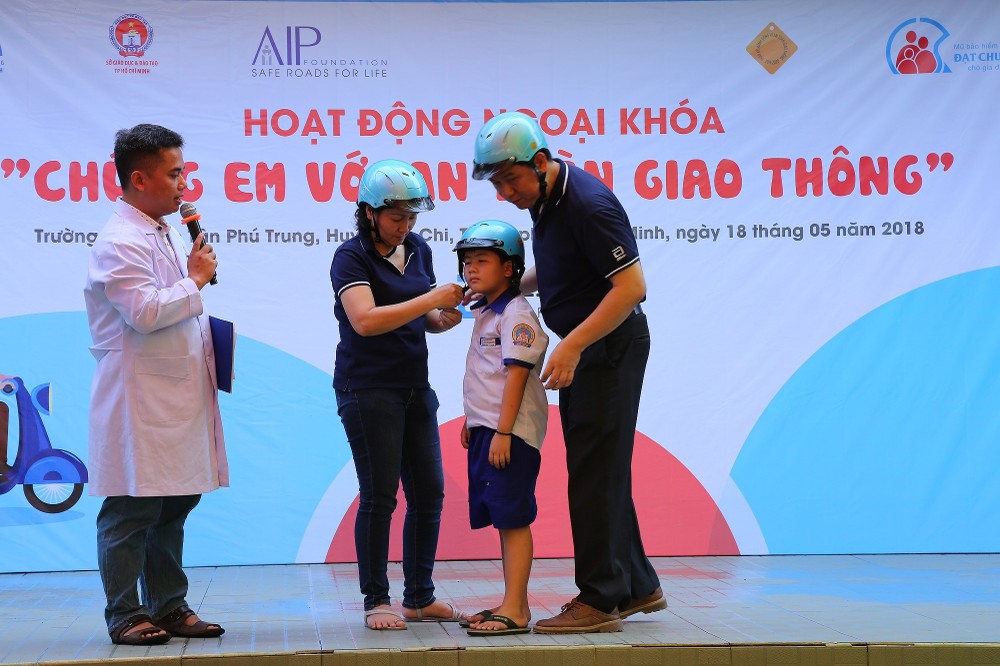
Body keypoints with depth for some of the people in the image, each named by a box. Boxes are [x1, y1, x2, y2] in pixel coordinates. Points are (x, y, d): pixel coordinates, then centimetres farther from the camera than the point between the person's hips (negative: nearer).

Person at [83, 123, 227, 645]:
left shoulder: (167, 234, 18)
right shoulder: (120, 242, -13)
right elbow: (145, 313, -24)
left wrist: (212, 348, 16)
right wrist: (196, 281, -10)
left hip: (176, 396, 9)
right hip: (138, 401, -9)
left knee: (173, 507, 12)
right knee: (130, 511, -2)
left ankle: (169, 607, 20)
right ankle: (126, 616, 5)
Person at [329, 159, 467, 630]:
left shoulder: (418, 250, 10)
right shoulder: (351, 256, -9)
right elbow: (366, 320, -23)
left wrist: (445, 318, -5)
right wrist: (432, 298, -23)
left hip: (414, 387, 7)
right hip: (368, 390, -7)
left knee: (428, 493, 5)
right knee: (379, 495, -5)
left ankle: (420, 598, 15)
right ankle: (376, 601, 4)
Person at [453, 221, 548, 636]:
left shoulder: (517, 313, -13)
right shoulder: (484, 314, 17)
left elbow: (517, 374, -19)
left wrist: (503, 432, -23)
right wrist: (472, 420, 21)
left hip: (510, 432, -10)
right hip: (486, 430, 10)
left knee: (513, 517, -8)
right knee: (501, 517, 12)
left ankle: (515, 611, -7)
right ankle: (513, 604, 18)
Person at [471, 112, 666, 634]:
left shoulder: (588, 204, -24)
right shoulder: (545, 198, 5)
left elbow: (631, 286, -26)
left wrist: (572, 346, -30)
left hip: (611, 345, -10)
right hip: (583, 346, 10)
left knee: (594, 471, -6)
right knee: (602, 470, 14)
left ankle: (600, 600, 1)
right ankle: (636, 586, 24)